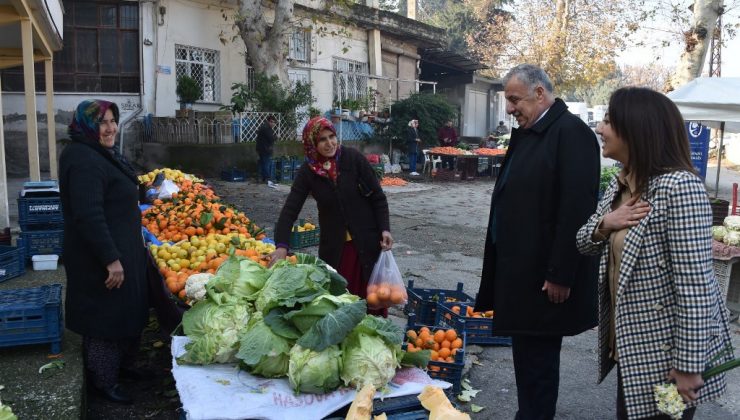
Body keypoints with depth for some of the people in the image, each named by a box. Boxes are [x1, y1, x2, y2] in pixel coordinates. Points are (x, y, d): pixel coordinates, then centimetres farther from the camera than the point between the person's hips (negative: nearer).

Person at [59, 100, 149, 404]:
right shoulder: (83, 160, -23)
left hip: (120, 249, 11)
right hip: (102, 257, -11)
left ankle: (121, 364, 39)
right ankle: (104, 382, 20)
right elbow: (89, 216, -29)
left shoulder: (102, 154, 12)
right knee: (106, 317, 3)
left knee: (127, 312, 21)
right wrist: (111, 259, -29)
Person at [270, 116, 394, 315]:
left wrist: (384, 229, -11)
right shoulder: (307, 172, -6)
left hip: (367, 240, -1)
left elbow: (377, 196, -4)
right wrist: (281, 245, -24)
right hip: (333, 245, 1)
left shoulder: (353, 158, -10)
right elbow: (290, 209, -11)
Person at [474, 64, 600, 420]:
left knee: (537, 358, 4)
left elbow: (577, 211, -20)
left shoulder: (571, 132, -15)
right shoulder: (526, 134, 13)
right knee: (527, 353, 18)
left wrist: (561, 276, -20)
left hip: (543, 276, -9)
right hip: (519, 269, 9)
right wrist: (503, 266, 14)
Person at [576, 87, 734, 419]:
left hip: (665, 353, -8)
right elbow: (584, 245, 10)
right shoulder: (619, 184, 3)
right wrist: (604, 224, -12)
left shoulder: (679, 187, -23)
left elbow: (695, 286, -24)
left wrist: (688, 364, -22)